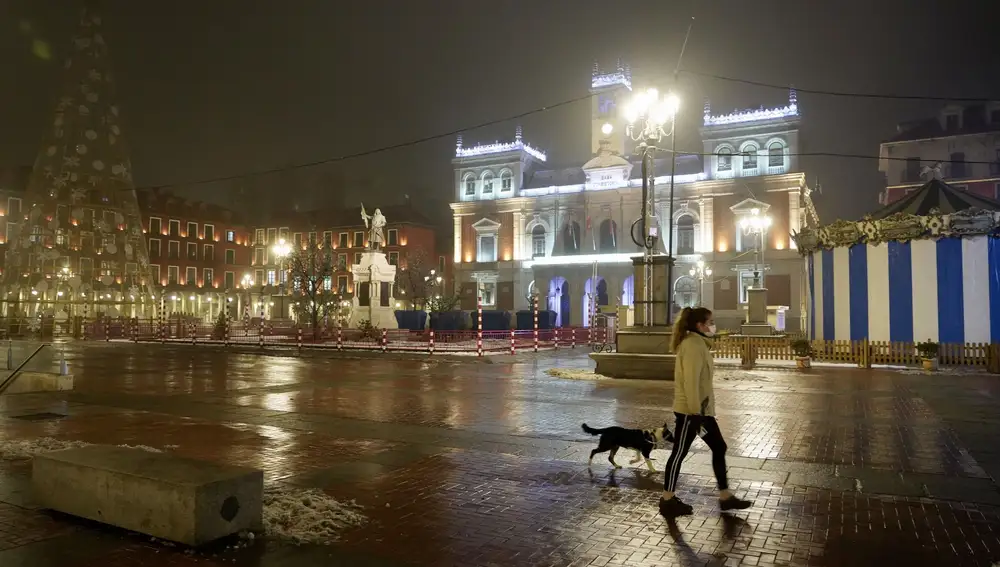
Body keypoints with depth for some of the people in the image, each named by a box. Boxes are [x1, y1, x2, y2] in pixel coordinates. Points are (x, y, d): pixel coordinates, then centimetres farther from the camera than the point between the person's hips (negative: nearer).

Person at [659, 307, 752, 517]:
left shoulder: (698, 343, 13)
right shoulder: (692, 345, -18)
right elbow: (691, 382, -23)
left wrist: (701, 410, 19)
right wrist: (695, 412, -23)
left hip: (702, 409, 10)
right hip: (690, 411, -10)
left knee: (719, 448, 14)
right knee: (679, 453, 0)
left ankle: (725, 497, 24)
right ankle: (667, 500, 12)